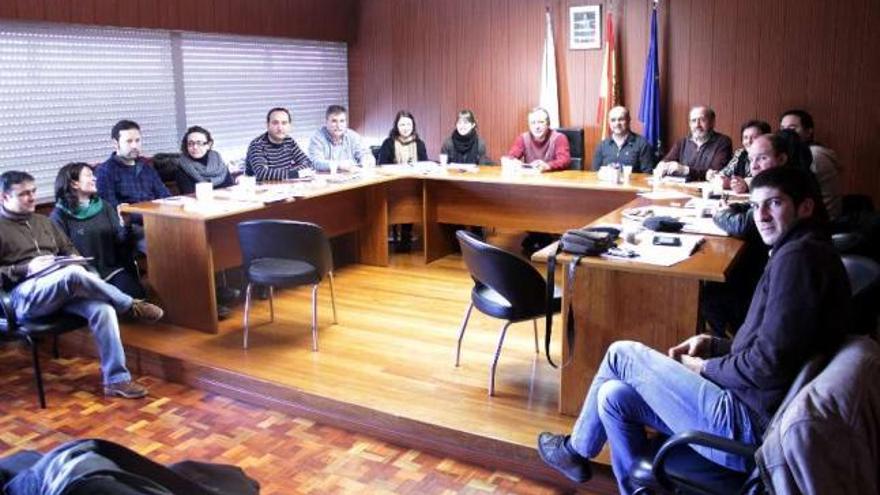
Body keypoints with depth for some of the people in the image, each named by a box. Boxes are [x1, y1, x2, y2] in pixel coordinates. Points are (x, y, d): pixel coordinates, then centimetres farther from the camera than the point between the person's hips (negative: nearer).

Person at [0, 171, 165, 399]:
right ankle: (132, 306, -20)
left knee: (102, 308, -28)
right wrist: (26, 269, -15)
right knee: (73, 274, -38)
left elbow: (69, 249, 28)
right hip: (26, 295, -5)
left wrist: (74, 260, 3)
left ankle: (116, 379, -27)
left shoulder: (43, 221, 25)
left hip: (64, 287, 5)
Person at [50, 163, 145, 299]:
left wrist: (125, 224, -9)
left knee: (136, 295, -26)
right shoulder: (60, 215, 4)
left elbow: (119, 240, 12)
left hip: (113, 269, 3)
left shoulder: (104, 206, 17)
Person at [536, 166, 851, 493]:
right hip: (761, 410, 10)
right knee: (615, 396, 8)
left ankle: (576, 450, 26)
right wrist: (712, 345, 9)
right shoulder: (809, 252, 15)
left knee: (622, 355, 2)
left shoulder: (798, 257, -18)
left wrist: (705, 368, -7)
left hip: (752, 423, -10)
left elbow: (770, 363, -24)